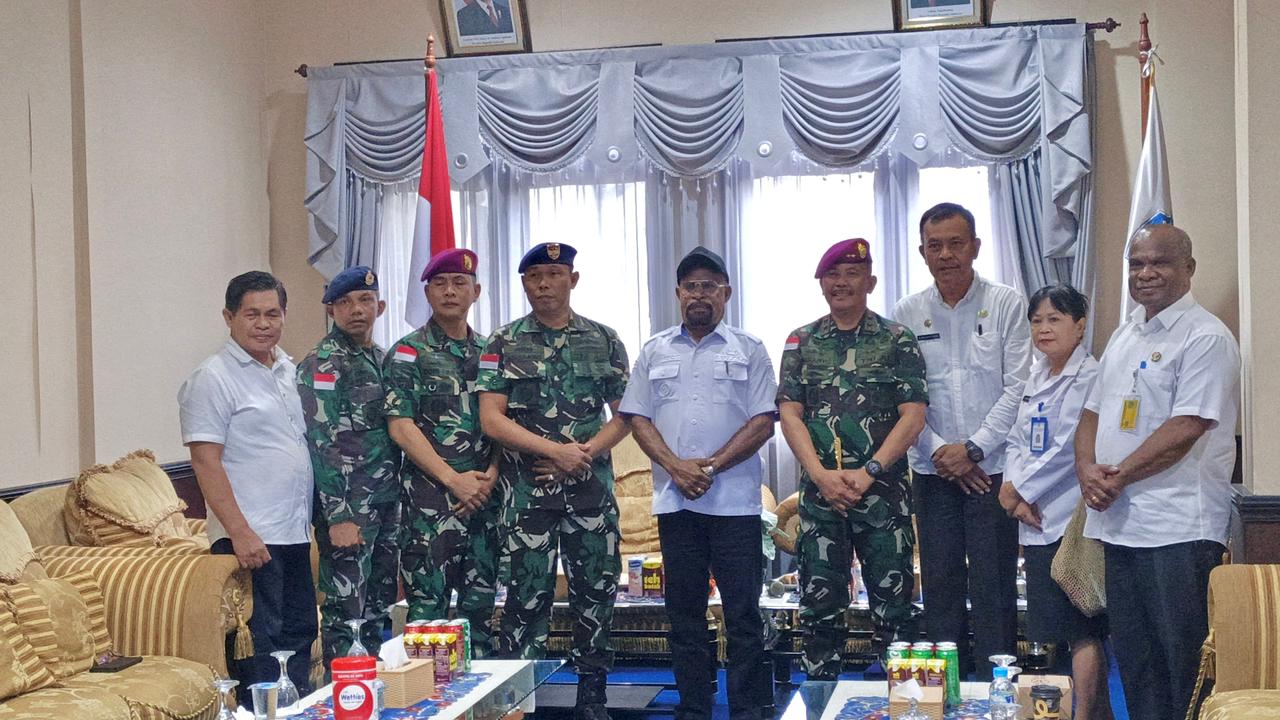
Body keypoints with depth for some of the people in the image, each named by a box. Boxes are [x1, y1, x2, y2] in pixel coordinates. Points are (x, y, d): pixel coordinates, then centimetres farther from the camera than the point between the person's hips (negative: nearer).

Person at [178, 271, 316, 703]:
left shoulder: (289, 371, 13)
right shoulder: (213, 379, -9)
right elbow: (205, 461, -15)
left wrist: (316, 514, 15)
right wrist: (240, 531, -21)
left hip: (295, 533, 8)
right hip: (251, 537, -7)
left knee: (299, 634, 14)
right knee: (260, 644, -3)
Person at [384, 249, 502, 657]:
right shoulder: (409, 353, 0)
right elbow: (401, 427, -8)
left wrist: (491, 475, -4)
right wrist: (453, 479, -14)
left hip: (485, 496, 5)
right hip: (431, 497, -5)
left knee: (480, 604, 10)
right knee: (428, 608, -5)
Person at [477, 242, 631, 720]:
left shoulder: (605, 341, 8)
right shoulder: (504, 343, 2)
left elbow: (624, 415, 7)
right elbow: (491, 419, -5)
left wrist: (585, 452, -10)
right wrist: (554, 449, -14)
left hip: (592, 487, 2)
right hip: (528, 488, -2)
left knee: (597, 591, 6)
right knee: (528, 595, 0)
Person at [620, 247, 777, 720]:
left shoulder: (749, 351, 5)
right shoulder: (655, 351, 13)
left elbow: (763, 422, -2)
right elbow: (637, 418, 7)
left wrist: (711, 466, -12)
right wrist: (675, 466, -9)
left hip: (735, 501, -3)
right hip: (674, 500, 3)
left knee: (742, 612, -1)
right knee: (683, 611, 8)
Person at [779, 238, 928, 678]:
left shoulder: (897, 341, 3)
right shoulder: (802, 342, 9)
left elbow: (913, 415, -4)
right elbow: (790, 414, 3)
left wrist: (868, 472, -14)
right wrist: (822, 475, -11)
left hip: (883, 491, -2)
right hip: (820, 492, 2)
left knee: (893, 603, 1)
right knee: (819, 603, 7)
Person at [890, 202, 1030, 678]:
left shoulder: (1007, 304, -1)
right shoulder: (907, 314, 6)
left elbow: (1017, 388, -5)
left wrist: (974, 448, -10)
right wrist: (938, 451, -7)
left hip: (992, 467, -2)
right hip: (934, 471, 2)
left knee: (994, 586, -1)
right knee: (940, 584, 6)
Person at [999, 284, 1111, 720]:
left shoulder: (1088, 377, -11)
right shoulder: (1036, 376, 14)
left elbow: (1069, 449, -17)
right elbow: (1019, 439, 13)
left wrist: (1019, 490, -10)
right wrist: (1011, 487, -4)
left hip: (1072, 519, -8)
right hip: (1037, 520, 8)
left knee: (1080, 628, -4)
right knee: (1052, 626, 13)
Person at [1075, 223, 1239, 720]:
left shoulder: (1205, 338, -9)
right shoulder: (1125, 335, 17)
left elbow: (1186, 428, -18)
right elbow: (1094, 411, 18)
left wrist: (1117, 476, -13)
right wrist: (1087, 469, -2)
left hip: (1178, 528, -8)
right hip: (1120, 522, 8)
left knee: (1183, 664, -3)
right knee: (1132, 659, 15)